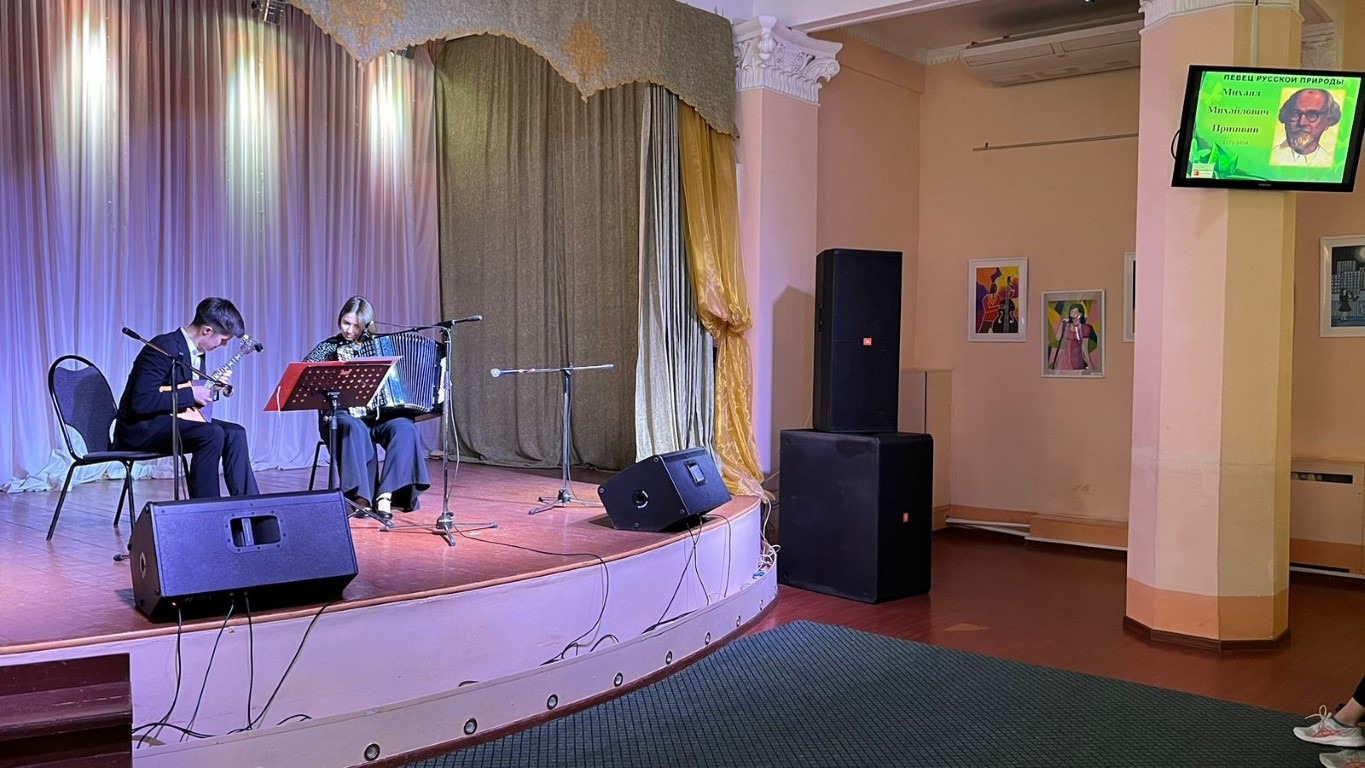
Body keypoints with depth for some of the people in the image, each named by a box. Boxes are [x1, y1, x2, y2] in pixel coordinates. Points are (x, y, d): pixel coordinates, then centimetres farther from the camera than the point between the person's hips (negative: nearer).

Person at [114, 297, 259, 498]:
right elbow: (141, 402, -27)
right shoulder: (164, 348, -20)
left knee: (235, 433, -6)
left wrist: (212, 386, 0)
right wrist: (190, 394, -23)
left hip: (171, 418, 9)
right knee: (212, 434, -28)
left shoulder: (197, 352, 7)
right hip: (142, 428, -9)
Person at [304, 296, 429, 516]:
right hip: (342, 416, -2)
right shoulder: (329, 347, 5)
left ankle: (385, 497, -35)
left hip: (378, 416, 2)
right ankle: (360, 497, -38)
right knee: (354, 428, -38)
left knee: (404, 428, -30)